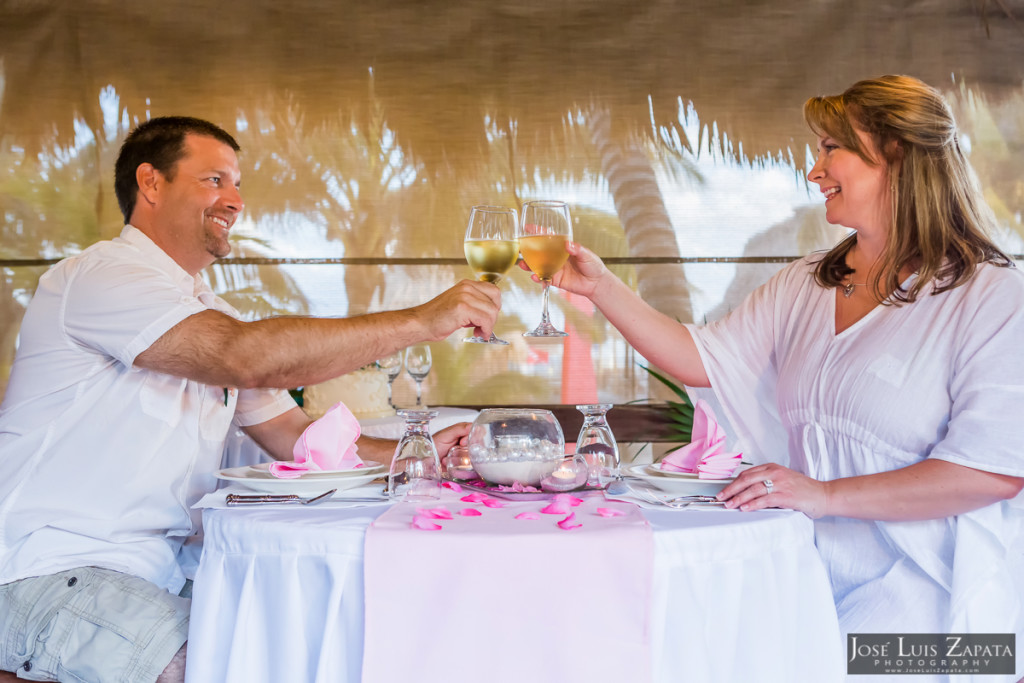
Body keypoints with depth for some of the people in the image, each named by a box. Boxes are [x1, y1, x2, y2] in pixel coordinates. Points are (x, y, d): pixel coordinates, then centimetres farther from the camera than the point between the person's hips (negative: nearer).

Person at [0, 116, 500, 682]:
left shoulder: (211, 313, 18)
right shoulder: (99, 275, -12)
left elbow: (295, 437, 16)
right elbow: (252, 357, -27)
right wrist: (422, 320, -23)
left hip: (163, 575, 8)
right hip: (50, 570, -8)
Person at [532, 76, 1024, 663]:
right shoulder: (804, 286, 14)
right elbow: (703, 360, 13)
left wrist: (825, 494, -20)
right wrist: (602, 287, 6)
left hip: (927, 595, -5)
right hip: (814, 579, 5)